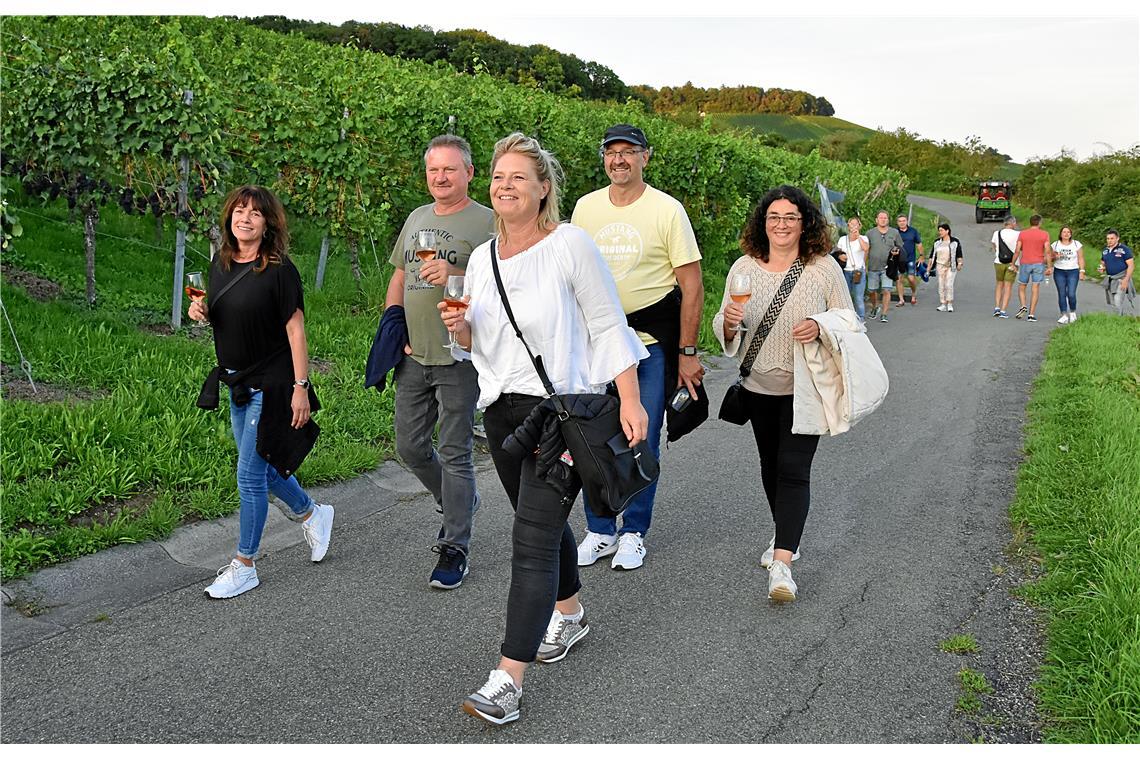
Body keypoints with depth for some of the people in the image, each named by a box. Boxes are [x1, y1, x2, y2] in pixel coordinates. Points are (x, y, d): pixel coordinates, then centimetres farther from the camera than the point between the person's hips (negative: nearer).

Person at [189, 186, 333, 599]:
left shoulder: (279, 271, -17)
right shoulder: (221, 264, 4)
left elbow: (295, 331, -17)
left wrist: (301, 388, -20)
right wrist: (201, 311, -5)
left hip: (271, 385, -8)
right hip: (236, 382, 8)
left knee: (250, 475, -2)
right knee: (264, 467, 18)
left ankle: (244, 566, 12)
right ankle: (312, 514, 42)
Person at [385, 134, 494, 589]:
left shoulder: (485, 222, -7)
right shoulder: (416, 219, 15)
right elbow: (399, 278, 22)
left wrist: (454, 276, -25)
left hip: (459, 358, -7)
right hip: (413, 356, 7)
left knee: (454, 453, -1)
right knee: (410, 447, 13)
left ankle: (456, 548, 10)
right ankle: (458, 504, 37)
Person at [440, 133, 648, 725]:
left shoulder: (571, 245, -10)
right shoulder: (481, 258, 9)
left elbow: (608, 325, -9)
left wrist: (631, 402, -14)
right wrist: (461, 330, -6)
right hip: (502, 409, 7)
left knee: (533, 538, -11)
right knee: (545, 521, 21)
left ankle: (507, 682, -11)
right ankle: (569, 615, 44)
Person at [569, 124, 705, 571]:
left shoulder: (667, 210, -7)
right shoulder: (585, 207, 5)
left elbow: (692, 287, -6)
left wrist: (687, 353, -8)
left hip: (652, 340, -3)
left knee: (642, 440, 3)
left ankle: (634, 533, 18)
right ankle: (599, 531, 20)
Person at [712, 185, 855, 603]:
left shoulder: (824, 268, -5)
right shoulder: (744, 267, 2)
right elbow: (725, 330, 6)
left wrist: (820, 328, -20)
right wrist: (728, 322, -18)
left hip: (806, 386, -4)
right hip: (759, 385, 4)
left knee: (793, 468, -12)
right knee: (770, 464, 15)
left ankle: (782, 562, -16)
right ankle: (785, 537, 35)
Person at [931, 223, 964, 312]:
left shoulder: (955, 241, -2)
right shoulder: (937, 242, 8)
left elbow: (959, 254, -1)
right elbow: (933, 255, 11)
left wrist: (959, 264, -11)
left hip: (951, 266, -4)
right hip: (940, 266, 4)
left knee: (949, 284, -12)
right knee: (941, 285, 1)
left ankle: (950, 304, -4)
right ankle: (943, 305, 6)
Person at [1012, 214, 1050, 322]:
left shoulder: (1022, 234, -1)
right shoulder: (1044, 234, -3)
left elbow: (1017, 250, -4)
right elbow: (1047, 251, -8)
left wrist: (1013, 264, 5)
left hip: (1025, 264, 0)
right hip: (1038, 264, 0)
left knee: (1021, 288, 16)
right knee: (1035, 290, 1)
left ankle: (1022, 307, -7)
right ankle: (1031, 315, -3)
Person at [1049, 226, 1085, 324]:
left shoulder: (1077, 244, 5)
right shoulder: (1055, 245, 7)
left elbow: (1081, 259, 5)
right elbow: (1050, 258, 13)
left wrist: (1082, 271, -2)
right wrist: (1055, 257, -10)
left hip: (1073, 272, -1)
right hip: (1059, 272, 1)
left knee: (1071, 294, -10)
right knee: (1061, 294, -3)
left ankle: (1073, 313, 12)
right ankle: (1064, 315, 1)